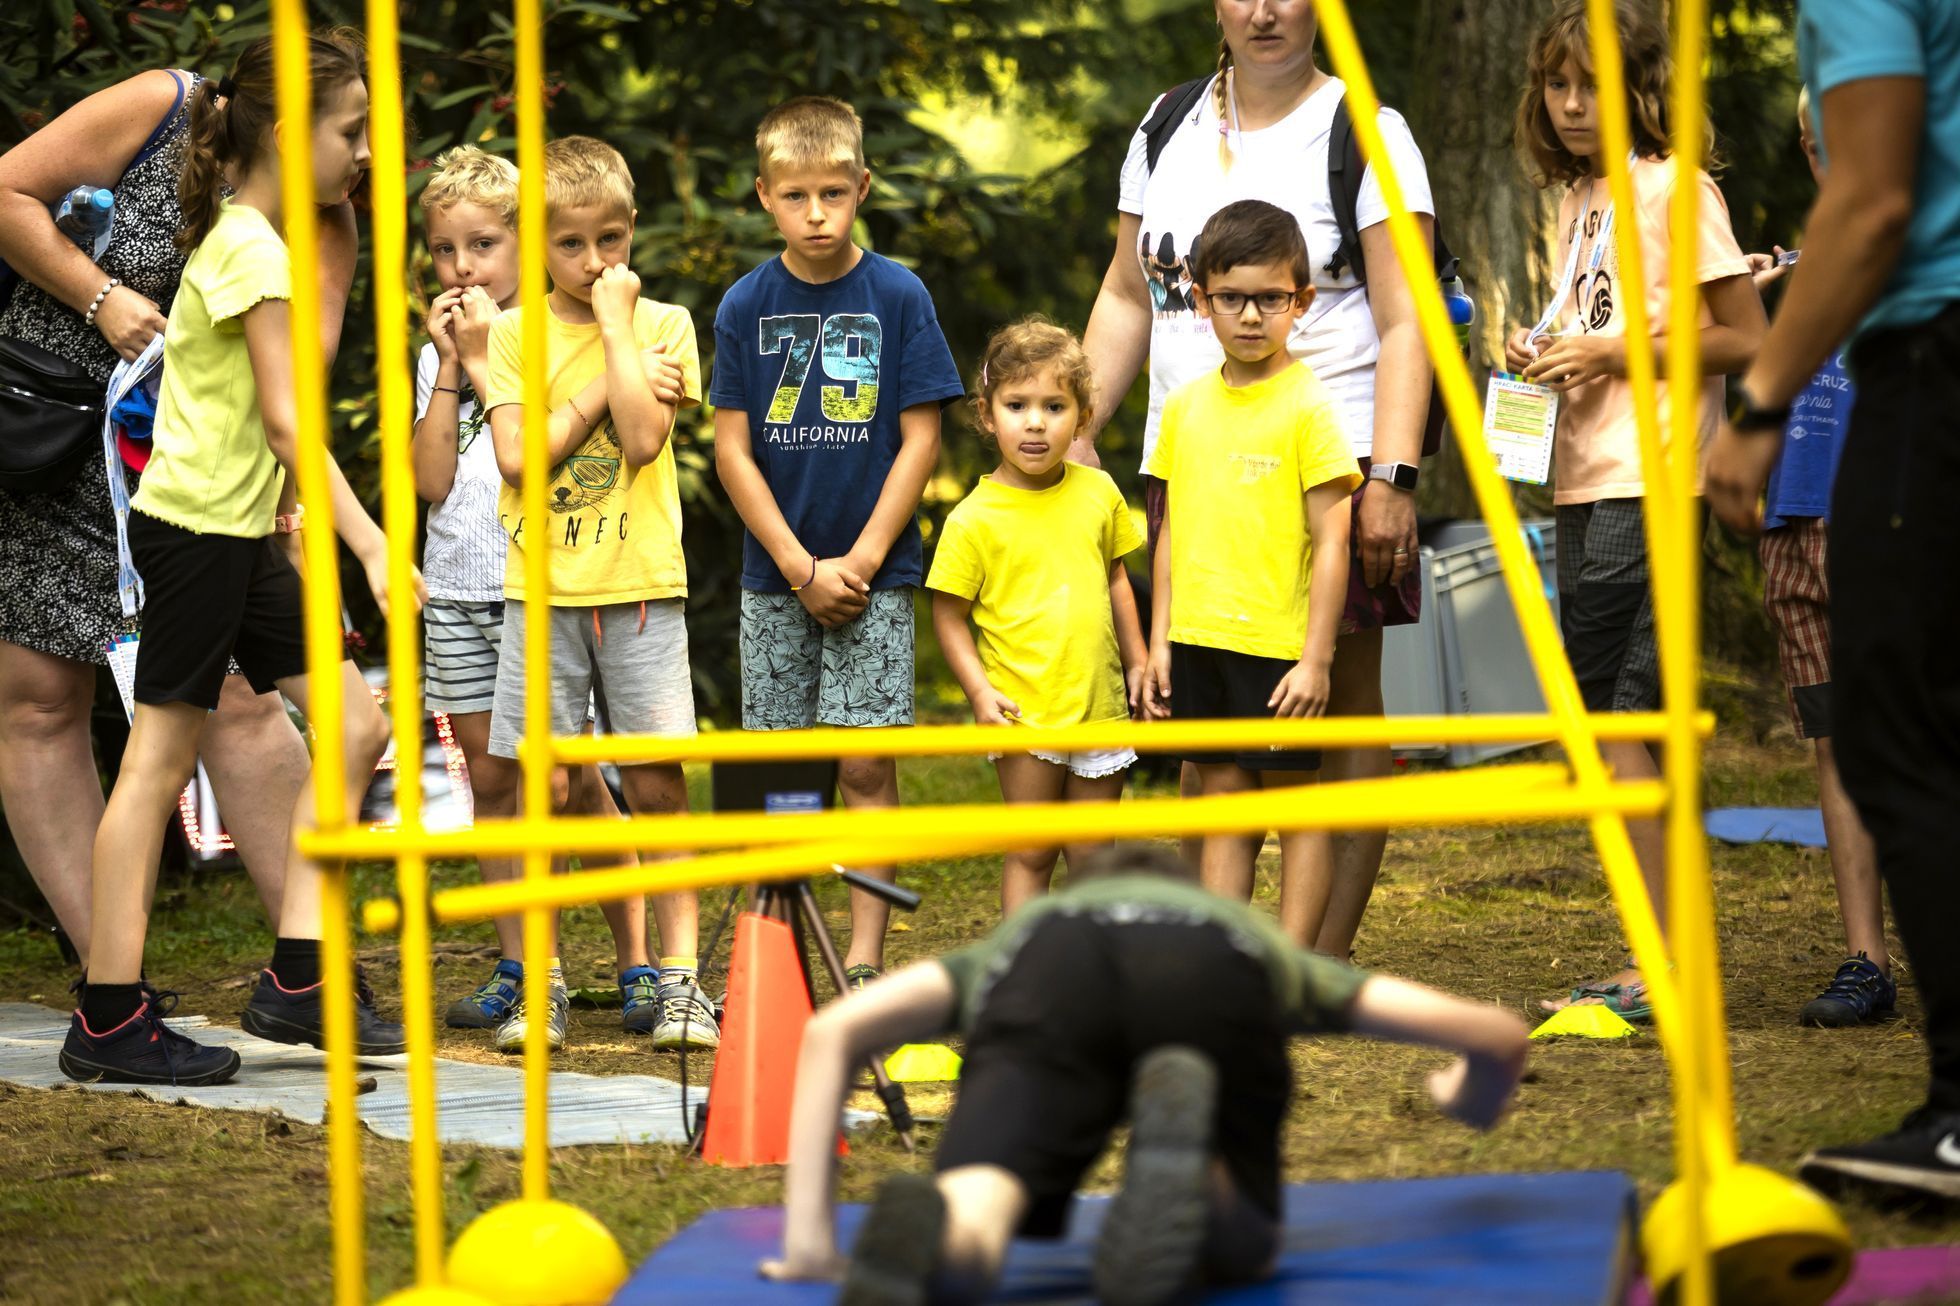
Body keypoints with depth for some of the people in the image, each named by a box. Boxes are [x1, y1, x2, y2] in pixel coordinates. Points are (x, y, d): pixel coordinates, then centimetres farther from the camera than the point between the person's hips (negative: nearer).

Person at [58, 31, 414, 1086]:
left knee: (357, 725, 6)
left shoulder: (246, 239, 14)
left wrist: (275, 500, 18)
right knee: (161, 758, -6)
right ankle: (110, 1020, -2)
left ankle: (298, 981, 7)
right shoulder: (254, 251, -15)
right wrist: (371, 545, -24)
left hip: (239, 533, 10)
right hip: (194, 527, -10)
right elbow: (285, 418, -21)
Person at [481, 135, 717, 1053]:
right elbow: (517, 456, -7)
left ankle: (678, 978, 3)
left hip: (640, 585, -1)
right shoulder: (515, 332, 5)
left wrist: (614, 326, -9)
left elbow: (642, 438, -12)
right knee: (550, 786, 0)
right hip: (542, 588, 1)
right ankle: (540, 981, 9)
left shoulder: (662, 324, 4)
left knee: (656, 784, -3)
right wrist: (607, 392, -7)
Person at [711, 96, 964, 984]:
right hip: (774, 575, 2)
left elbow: (919, 438, -3)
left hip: (874, 575, -2)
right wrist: (800, 566, -6)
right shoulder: (745, 306, 2)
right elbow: (733, 450, 1)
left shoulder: (897, 296, -2)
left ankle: (865, 959, -1)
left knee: (866, 767, -5)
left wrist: (862, 561, -9)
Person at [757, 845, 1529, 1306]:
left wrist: (808, 1233, 28)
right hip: (1219, 970, 0)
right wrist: (1472, 1104, 71)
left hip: (1048, 977, 0)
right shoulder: (1255, 939, 49)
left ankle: (919, 1227, -50)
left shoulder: (1017, 940, 46)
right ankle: (1186, 1133, -22)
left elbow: (832, 1033, 28)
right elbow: (1497, 1036, 47)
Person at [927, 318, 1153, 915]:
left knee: (1093, 855, 10)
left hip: (1101, 705, 4)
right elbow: (948, 616, -5)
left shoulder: (1098, 494, 4)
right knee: (1030, 854, 0)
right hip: (1026, 713, -4)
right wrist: (981, 693, -15)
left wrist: (1137, 661, 16)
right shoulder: (974, 519, -10)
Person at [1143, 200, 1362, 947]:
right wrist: (1159, 640, 11)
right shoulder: (1187, 408, 9)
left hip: (1278, 644, -5)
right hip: (1199, 641, 5)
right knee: (1221, 808, 9)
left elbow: (1331, 542, -9)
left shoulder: (1308, 407, -8)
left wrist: (1315, 658, -13)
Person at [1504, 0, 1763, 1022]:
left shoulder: (1675, 188, -7)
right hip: (1582, 482, 9)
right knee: (1607, 723, 6)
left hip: (1647, 484, -9)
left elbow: (1746, 340, -10)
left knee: (1609, 725, -13)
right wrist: (1543, 355, 8)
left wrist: (1612, 354, -15)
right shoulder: (1578, 199, 18)